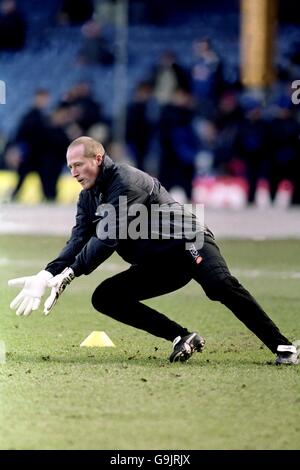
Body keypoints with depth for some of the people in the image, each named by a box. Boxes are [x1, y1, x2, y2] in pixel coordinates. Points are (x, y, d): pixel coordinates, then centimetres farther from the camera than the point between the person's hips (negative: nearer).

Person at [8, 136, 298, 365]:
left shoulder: (127, 181, -16)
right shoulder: (88, 198, 11)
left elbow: (108, 239, -23)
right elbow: (78, 243, 1)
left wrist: (68, 274, -23)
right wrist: (46, 276, -15)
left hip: (187, 242, -9)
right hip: (154, 266, 9)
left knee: (221, 285, -33)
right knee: (104, 298, -6)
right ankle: (182, 339, -12)